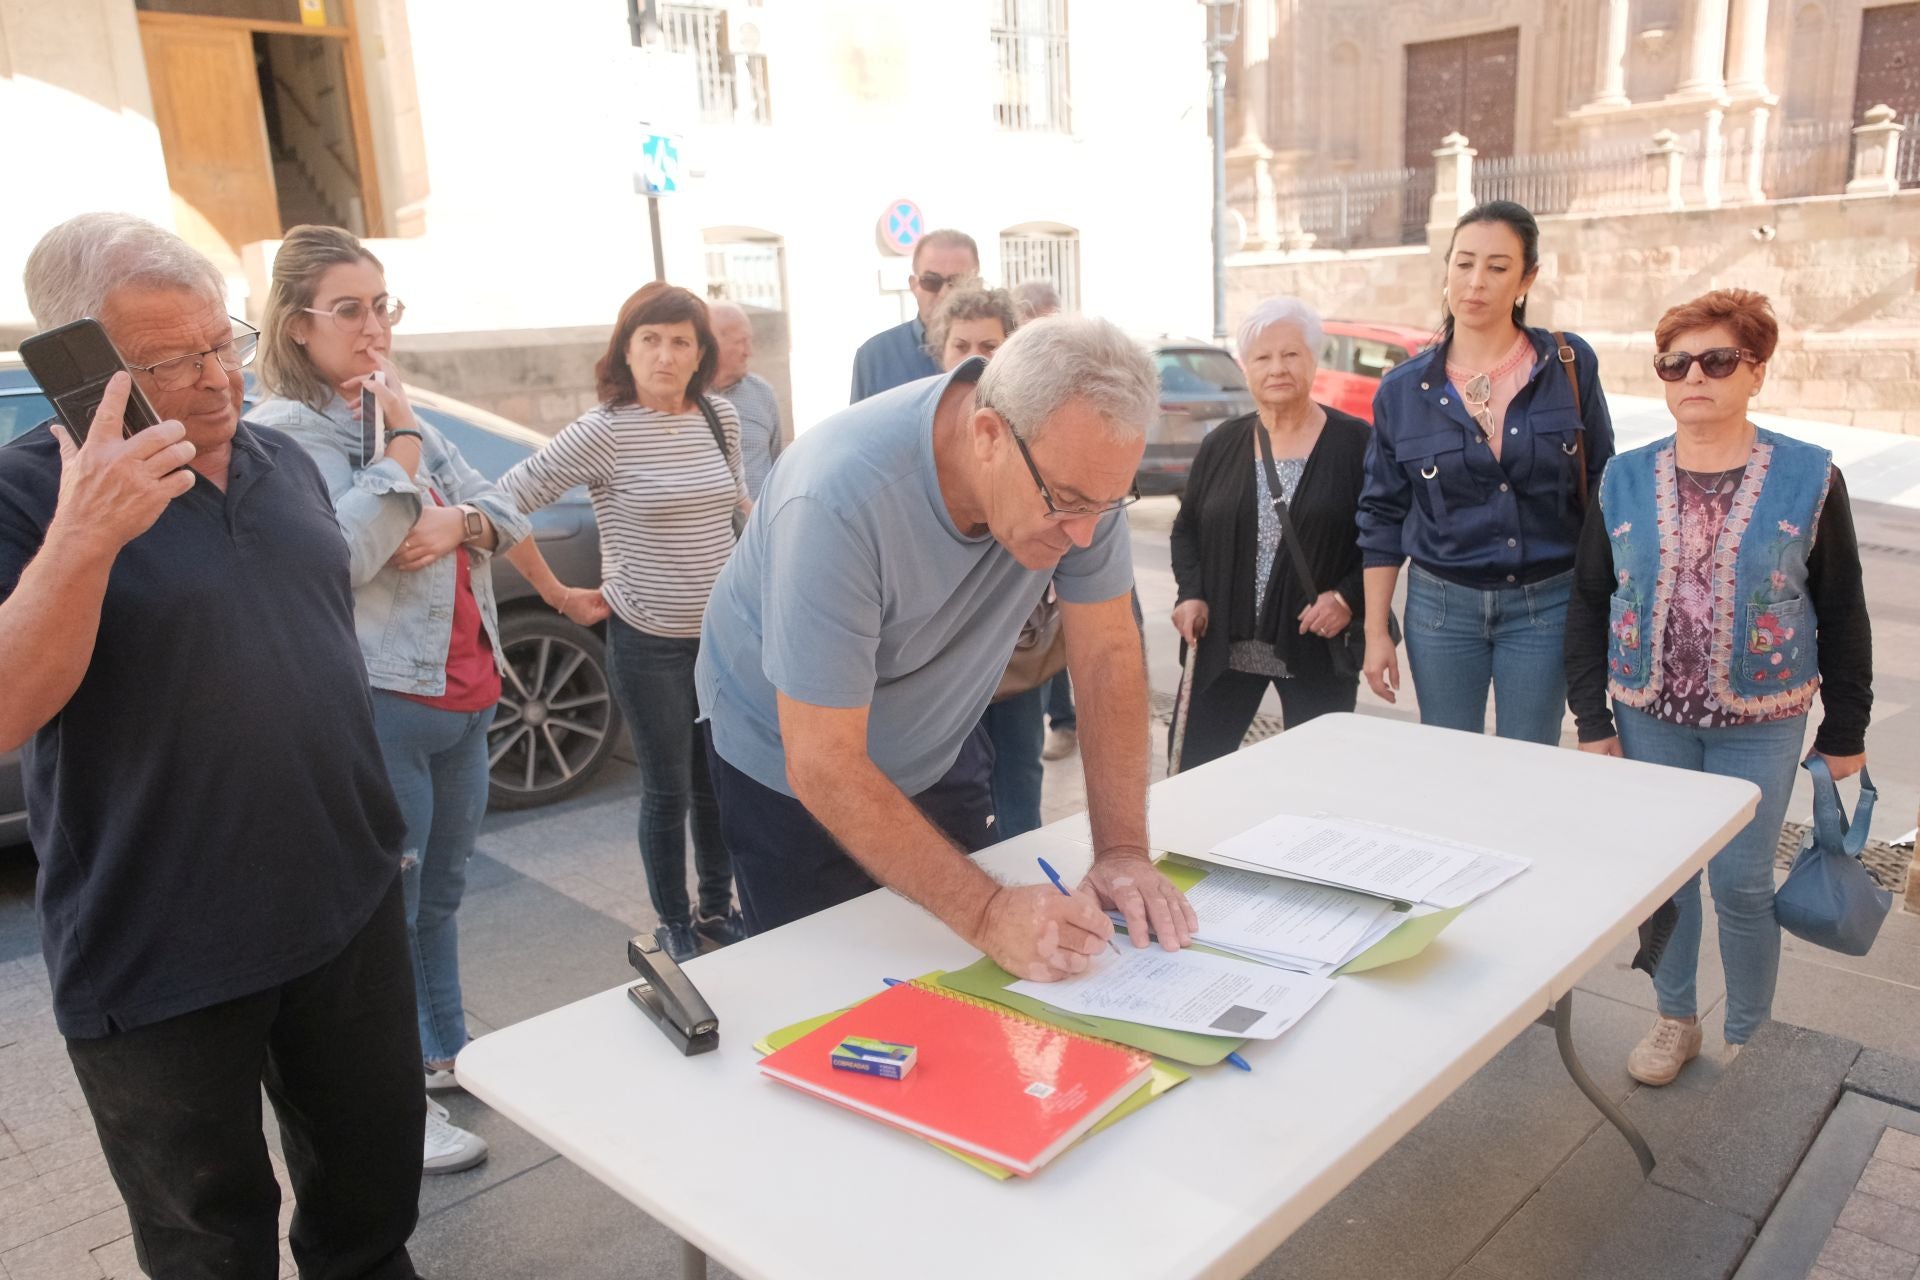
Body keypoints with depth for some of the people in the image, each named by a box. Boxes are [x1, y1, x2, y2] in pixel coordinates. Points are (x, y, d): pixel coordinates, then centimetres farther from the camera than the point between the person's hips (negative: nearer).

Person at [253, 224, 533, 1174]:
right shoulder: (284, 431, -10)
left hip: (464, 694, 8)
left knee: (441, 893, 21)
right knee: (389, 912, 3)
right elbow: (344, 555, -22)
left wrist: (460, 522, -9)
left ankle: (447, 1051, 38)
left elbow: (508, 515, 12)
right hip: (379, 706, -8)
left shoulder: (405, 415, 14)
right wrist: (397, 440, -18)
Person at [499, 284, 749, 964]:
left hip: (724, 633, 5)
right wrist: (559, 594, -9)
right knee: (668, 792, 7)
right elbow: (505, 501, -13)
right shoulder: (604, 431, -14)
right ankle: (674, 925, 26)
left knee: (718, 782, 15)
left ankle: (718, 907, 34)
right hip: (650, 642, -4)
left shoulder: (722, 417, 2)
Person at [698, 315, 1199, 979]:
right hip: (791, 763, -4)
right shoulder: (837, 501, -38)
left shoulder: (1082, 470, -22)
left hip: (937, 746, 5)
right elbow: (824, 764, -35)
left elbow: (1108, 656, -13)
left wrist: (1123, 850, -22)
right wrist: (987, 914, -40)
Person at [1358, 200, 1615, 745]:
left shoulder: (1570, 366, -3)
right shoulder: (1403, 389, -2)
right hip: (1440, 604, 1)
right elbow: (1383, 517, 2)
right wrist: (1376, 631, 0)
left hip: (1546, 604, 0)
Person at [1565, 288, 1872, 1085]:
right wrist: (1592, 717, -1)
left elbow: (1842, 614, 0)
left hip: (1760, 725, -2)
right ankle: (1675, 1019, 30)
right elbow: (1589, 603, 3)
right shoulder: (1625, 480, -1)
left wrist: (1844, 731, 1)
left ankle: (1747, 1036, 25)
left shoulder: (1809, 477, -6)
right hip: (1649, 718, 2)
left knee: (1741, 883, 4)